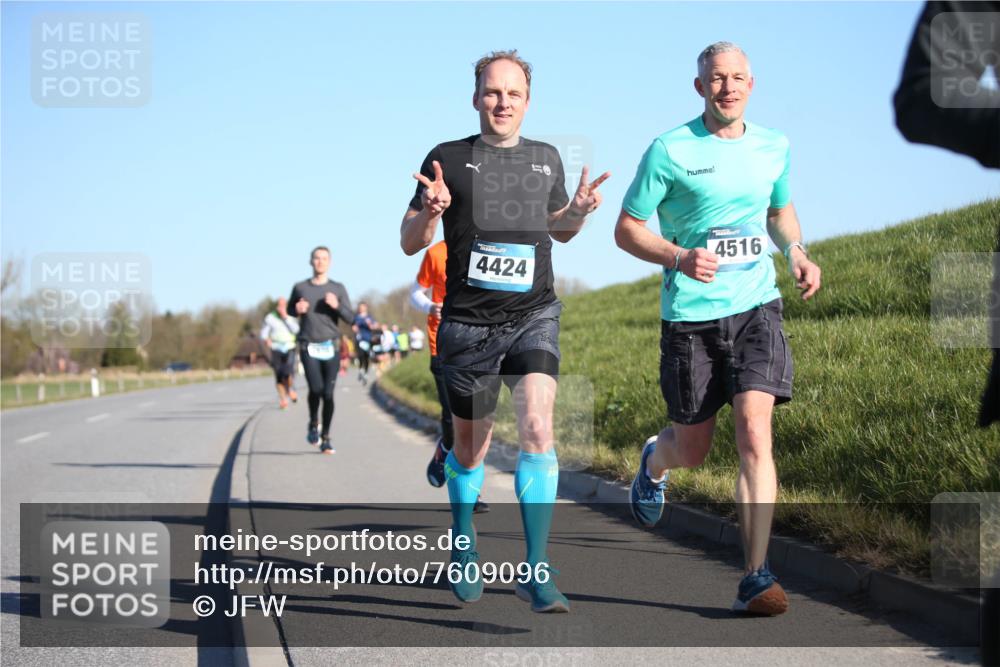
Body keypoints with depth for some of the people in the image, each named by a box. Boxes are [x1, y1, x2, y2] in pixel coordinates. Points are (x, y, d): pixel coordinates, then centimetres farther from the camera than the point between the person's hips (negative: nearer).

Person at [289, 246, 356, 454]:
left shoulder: (338, 289, 8)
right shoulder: (300, 288, 9)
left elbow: (350, 318, 5)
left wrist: (337, 306, -13)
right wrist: (297, 310, 0)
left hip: (331, 347, 1)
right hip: (309, 347, -1)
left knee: (328, 393, -3)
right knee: (315, 388, -18)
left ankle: (325, 438, 10)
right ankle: (313, 424, 10)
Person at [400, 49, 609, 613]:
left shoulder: (547, 159, 11)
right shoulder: (449, 159, 2)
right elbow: (410, 243, 4)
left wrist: (579, 210, 3)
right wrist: (431, 211, -18)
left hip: (534, 316, 1)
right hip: (468, 322, -1)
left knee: (538, 426, -19)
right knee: (472, 444, 9)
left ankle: (536, 570, -16)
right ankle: (464, 548, 35)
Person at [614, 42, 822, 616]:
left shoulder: (774, 148, 7)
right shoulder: (669, 151, -5)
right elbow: (627, 229, -1)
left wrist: (798, 254, 5)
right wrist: (678, 257, -20)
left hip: (757, 308, 2)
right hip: (690, 315, -2)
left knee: (755, 433, -16)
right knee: (693, 450, 9)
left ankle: (757, 577, -14)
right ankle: (654, 463, 49)